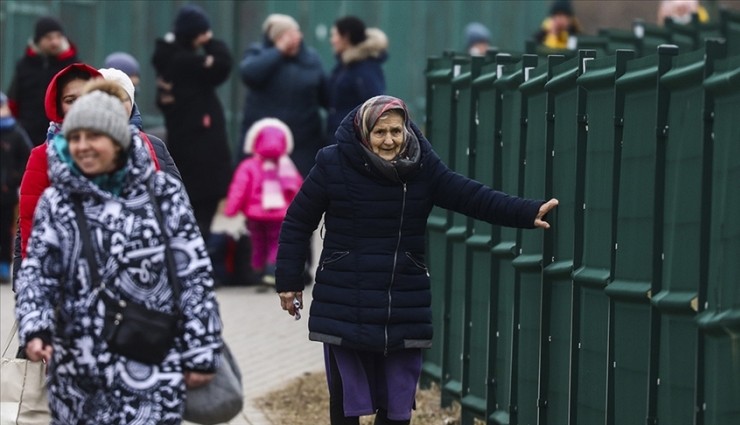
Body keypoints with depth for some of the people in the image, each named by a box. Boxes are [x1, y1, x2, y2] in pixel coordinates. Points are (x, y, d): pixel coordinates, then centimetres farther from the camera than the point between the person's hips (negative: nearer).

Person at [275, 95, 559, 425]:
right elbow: (297, 222, 2)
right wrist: (289, 281, 2)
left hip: (403, 309, 2)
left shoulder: (423, 167, -1)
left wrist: (529, 213, -21)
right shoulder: (333, 165, -7)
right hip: (344, 307, -2)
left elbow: (473, 197, -8)